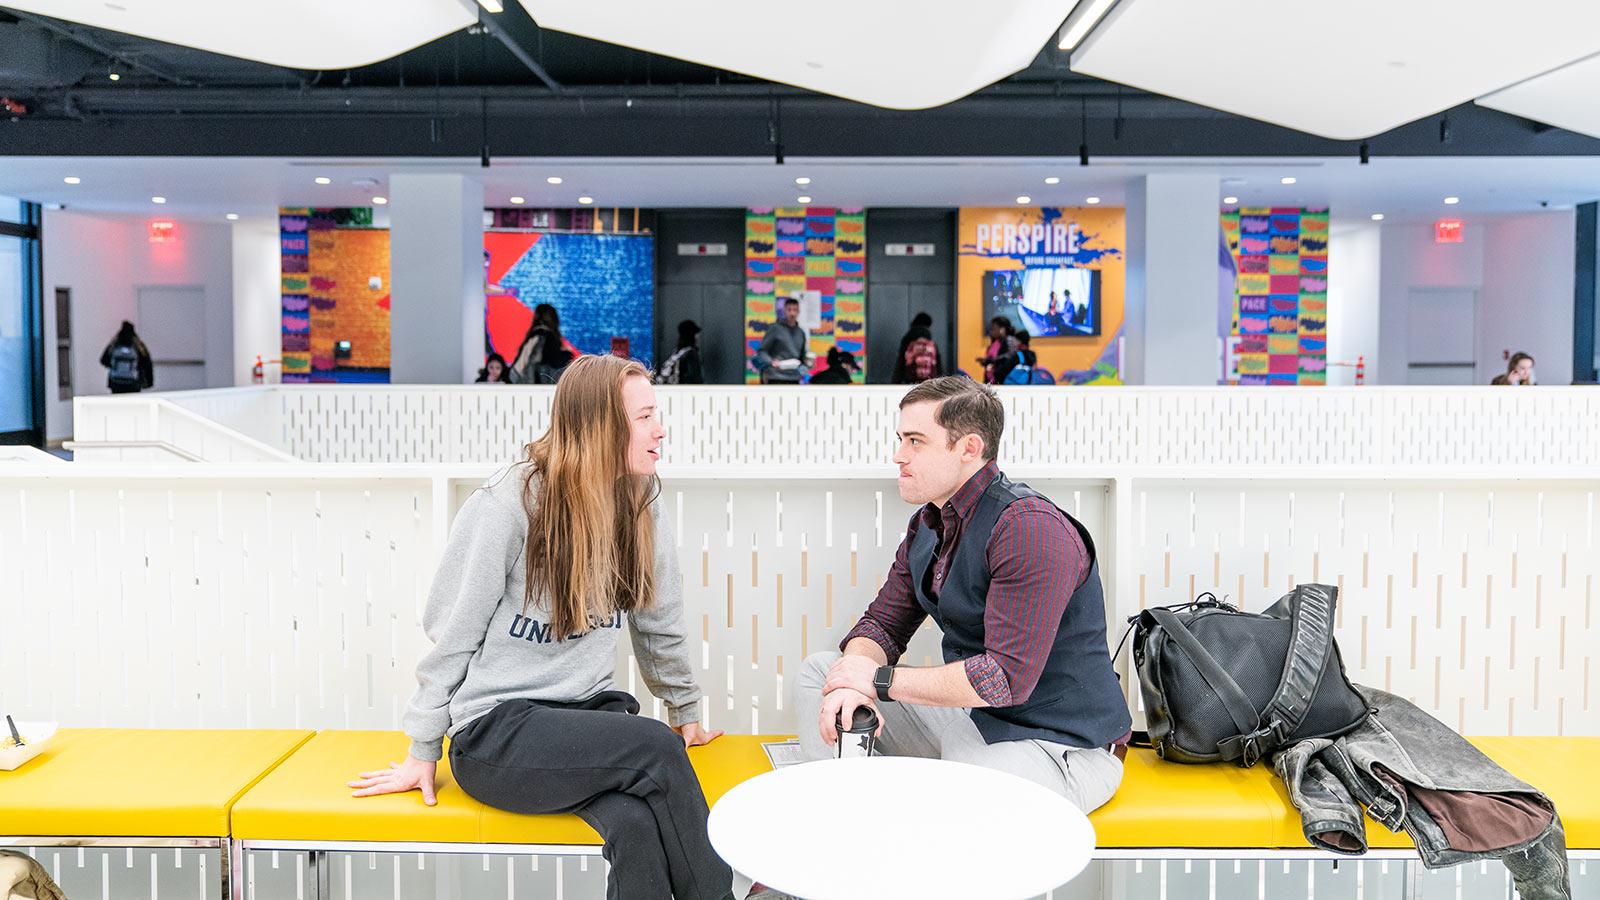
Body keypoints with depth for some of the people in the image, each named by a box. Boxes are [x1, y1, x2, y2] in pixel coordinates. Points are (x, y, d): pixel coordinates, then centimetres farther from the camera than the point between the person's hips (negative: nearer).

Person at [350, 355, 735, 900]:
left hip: (586, 712, 4)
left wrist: (686, 712, 21)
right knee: (656, 748, -28)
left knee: (638, 825, -29)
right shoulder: (507, 506, -14)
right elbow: (452, 634, -6)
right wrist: (423, 754, 0)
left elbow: (660, 624, 13)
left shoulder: (642, 509, 0)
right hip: (494, 732, -4)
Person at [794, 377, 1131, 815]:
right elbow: (882, 624, 8)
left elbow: (1007, 678, -29)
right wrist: (851, 685, -17)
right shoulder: (928, 525, 6)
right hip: (971, 714, 9)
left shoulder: (1031, 530, -24)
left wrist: (879, 680, -19)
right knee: (818, 670, 6)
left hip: (1058, 744, -9)